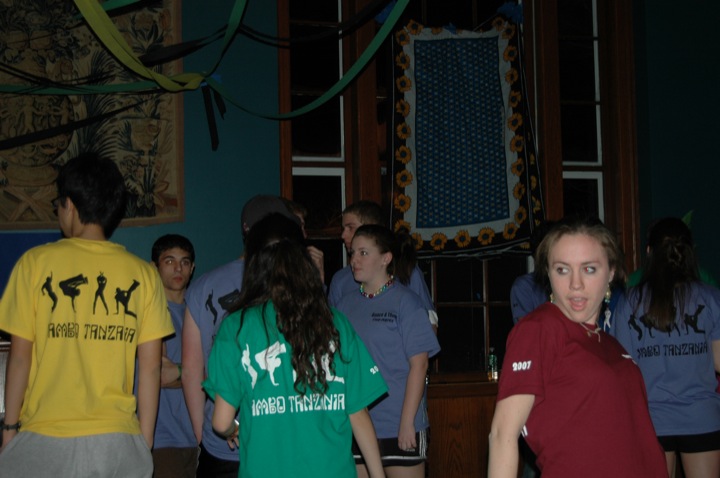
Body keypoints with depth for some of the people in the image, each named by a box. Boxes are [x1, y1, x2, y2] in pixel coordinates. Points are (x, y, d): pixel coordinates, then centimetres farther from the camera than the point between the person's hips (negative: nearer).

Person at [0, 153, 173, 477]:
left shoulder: (36, 262, -2)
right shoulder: (143, 273, 2)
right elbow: (150, 367, 2)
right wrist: (145, 444, 9)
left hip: (44, 440, -2)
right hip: (118, 442, 2)